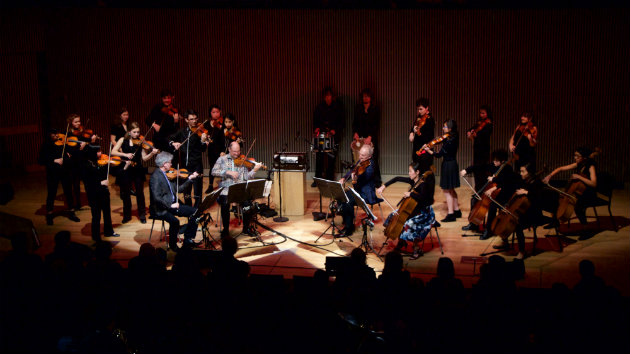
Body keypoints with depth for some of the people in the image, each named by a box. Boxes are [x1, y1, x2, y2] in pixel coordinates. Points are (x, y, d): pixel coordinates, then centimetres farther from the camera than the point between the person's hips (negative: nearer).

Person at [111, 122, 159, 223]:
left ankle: (142, 215, 16)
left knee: (140, 193, 3)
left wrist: (152, 153, -22)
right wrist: (125, 154, -20)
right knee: (125, 193, 8)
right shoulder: (123, 140, 1)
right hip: (126, 170, 0)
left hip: (138, 170, 0)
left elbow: (144, 158, -4)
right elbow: (113, 152, -8)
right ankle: (127, 215, 23)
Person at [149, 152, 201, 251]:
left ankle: (188, 240, 4)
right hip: (160, 209, -9)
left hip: (171, 205, 9)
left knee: (194, 212, -3)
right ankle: (173, 245, -11)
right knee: (174, 221, -35)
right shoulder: (155, 177, -15)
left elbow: (177, 189, 20)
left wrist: (190, 179, 16)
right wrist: (170, 205, -25)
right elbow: (156, 198, -24)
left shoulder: (164, 175, 13)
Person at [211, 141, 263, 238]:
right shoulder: (222, 159, 10)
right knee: (225, 203, -31)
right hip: (225, 189, -1)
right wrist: (228, 172, -15)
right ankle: (225, 229, -11)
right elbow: (214, 172, -4)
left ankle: (246, 228, -3)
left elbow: (246, 177, 3)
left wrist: (254, 170, -14)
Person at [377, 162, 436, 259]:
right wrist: (384, 186, 4)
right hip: (413, 209, 9)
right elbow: (397, 179, 10)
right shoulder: (412, 181, 2)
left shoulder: (423, 184, -22)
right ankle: (401, 242, 23)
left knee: (409, 224, -31)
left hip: (424, 212, -9)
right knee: (393, 216, 7)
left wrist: (410, 194, -32)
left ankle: (416, 250, -12)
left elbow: (423, 198, -39)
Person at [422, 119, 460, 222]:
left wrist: (428, 150, -23)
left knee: (447, 191, -3)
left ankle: (451, 214, -2)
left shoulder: (449, 141, -23)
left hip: (448, 166, -10)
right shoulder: (453, 138, 4)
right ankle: (457, 210, 29)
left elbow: (439, 154, -23)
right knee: (451, 190, 20)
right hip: (452, 164, 10)